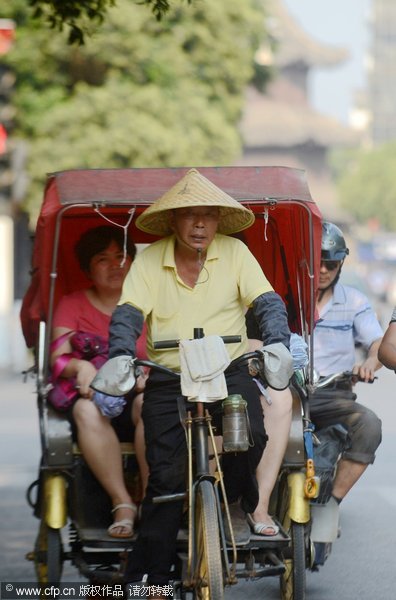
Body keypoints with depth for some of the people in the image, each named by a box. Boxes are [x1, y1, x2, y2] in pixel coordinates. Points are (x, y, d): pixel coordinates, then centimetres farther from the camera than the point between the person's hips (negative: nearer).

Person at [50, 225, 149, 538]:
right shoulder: (72, 304, 14)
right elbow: (58, 357, 0)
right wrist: (81, 366, -23)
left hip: (138, 394, 0)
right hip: (95, 392, 0)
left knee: (150, 403, -36)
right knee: (87, 408, -36)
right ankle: (122, 503, -33)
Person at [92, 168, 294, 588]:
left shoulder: (235, 253, 3)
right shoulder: (150, 260, 2)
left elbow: (268, 303, -4)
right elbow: (127, 314, -6)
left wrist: (277, 344, -24)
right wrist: (119, 357, -26)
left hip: (229, 371, 0)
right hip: (167, 378, 0)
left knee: (250, 437, -27)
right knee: (166, 474, -8)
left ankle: (234, 503, 7)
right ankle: (149, 577, 2)